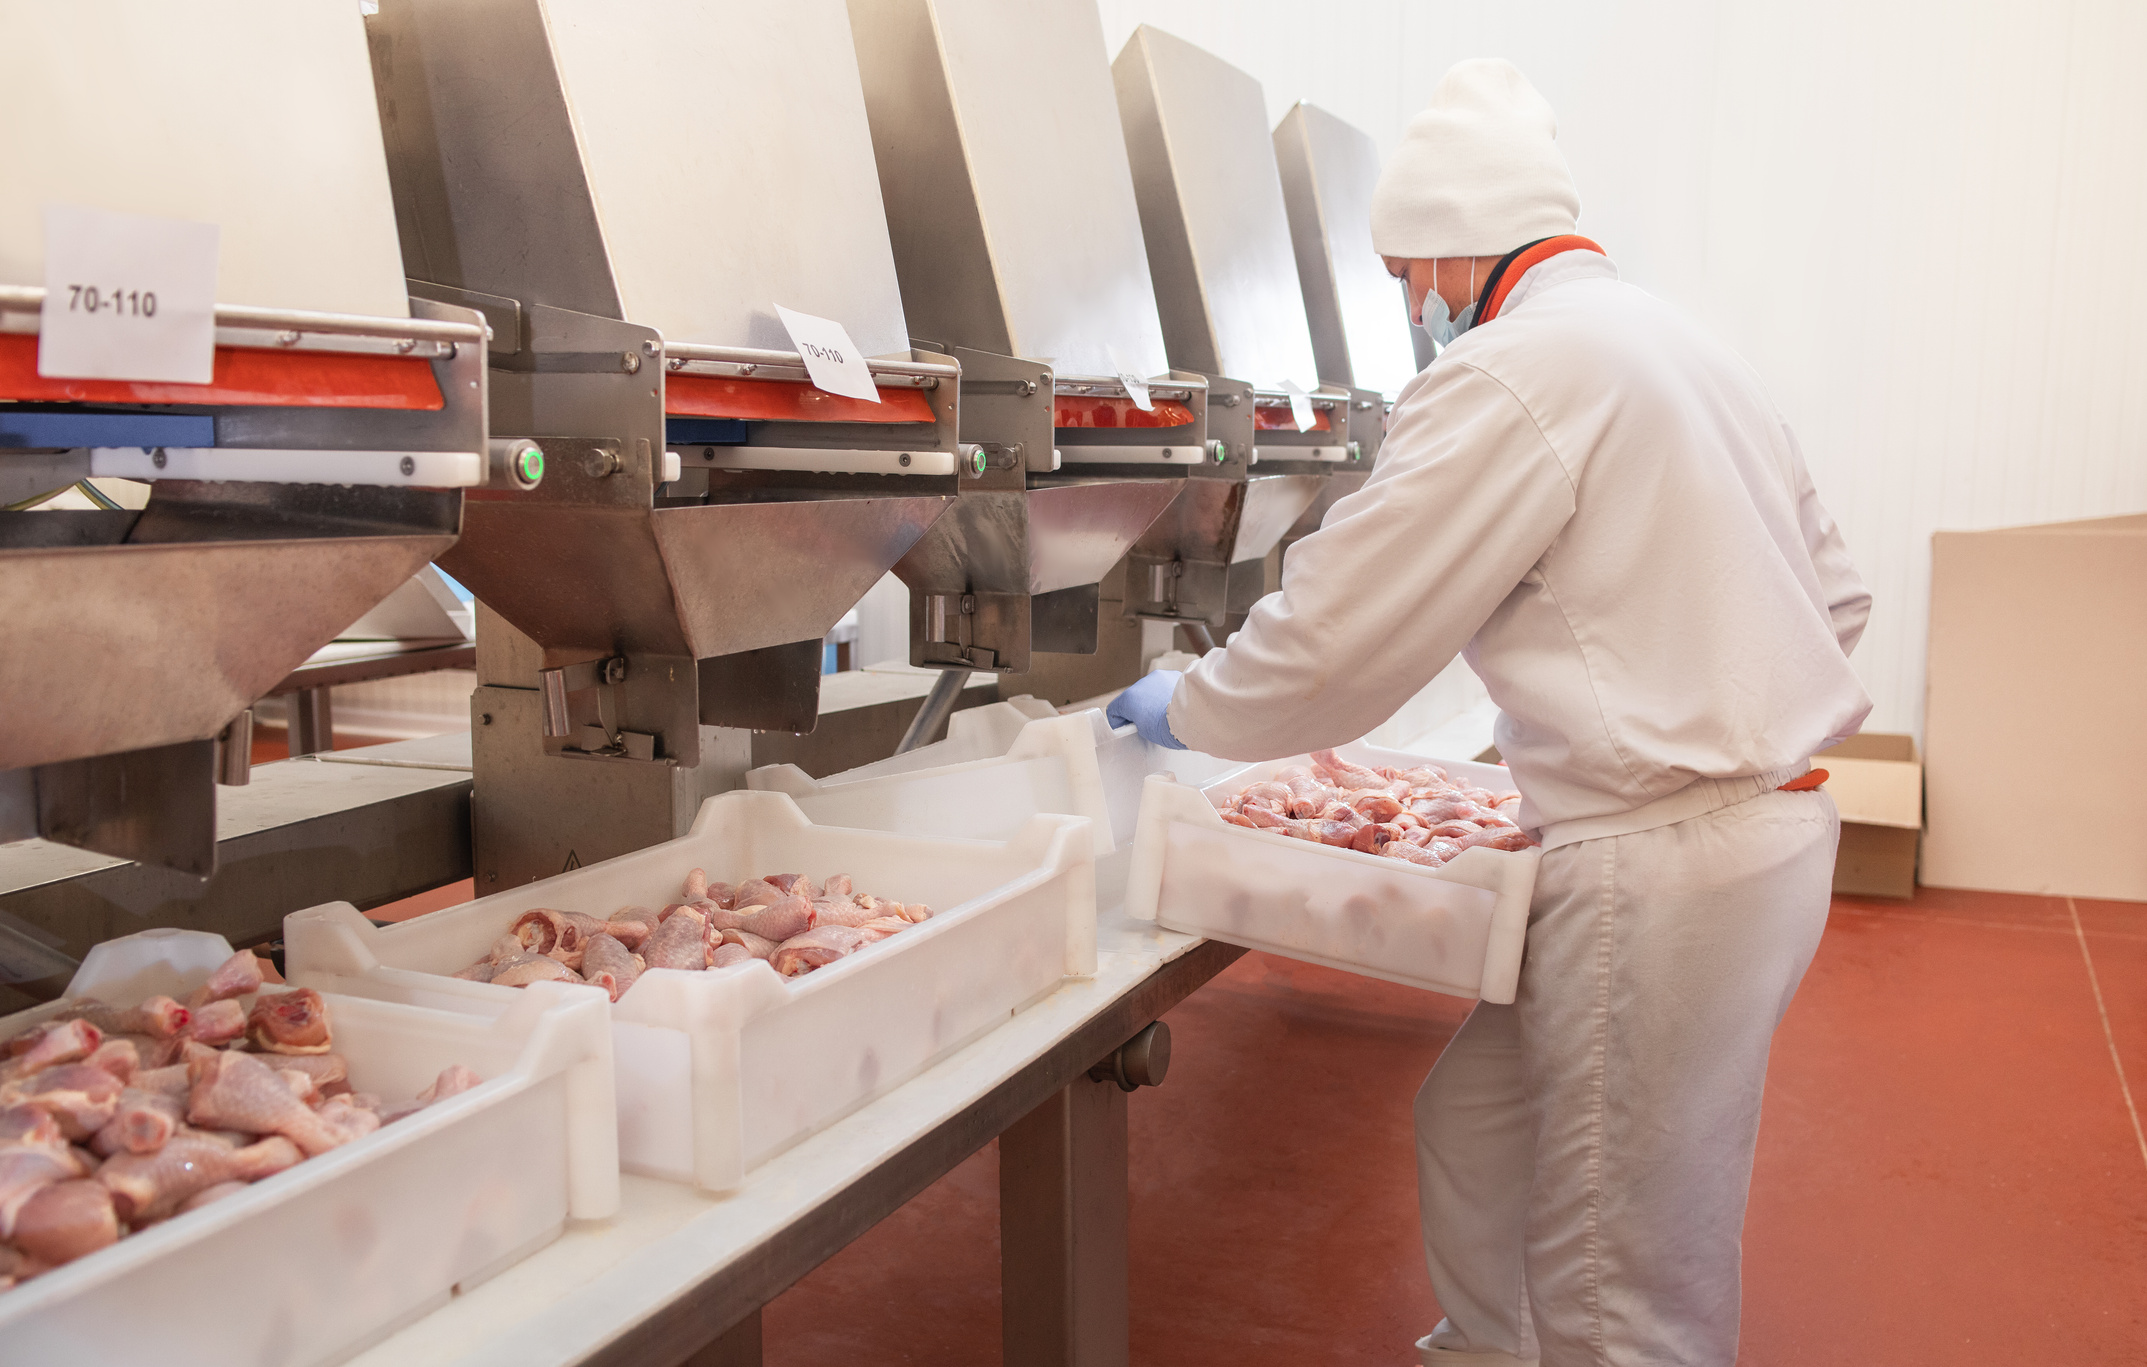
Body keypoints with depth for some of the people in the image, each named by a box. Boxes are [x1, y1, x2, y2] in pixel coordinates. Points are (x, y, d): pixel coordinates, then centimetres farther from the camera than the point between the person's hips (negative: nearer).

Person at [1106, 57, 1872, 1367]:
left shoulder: (1514, 373, -15)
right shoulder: (1688, 346, 15)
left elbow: (1337, 633, -15)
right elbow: (1837, 596, 19)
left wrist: (1182, 706, 3)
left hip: (1662, 866, -10)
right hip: (1766, 812, 10)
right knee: (1482, 1128, 22)